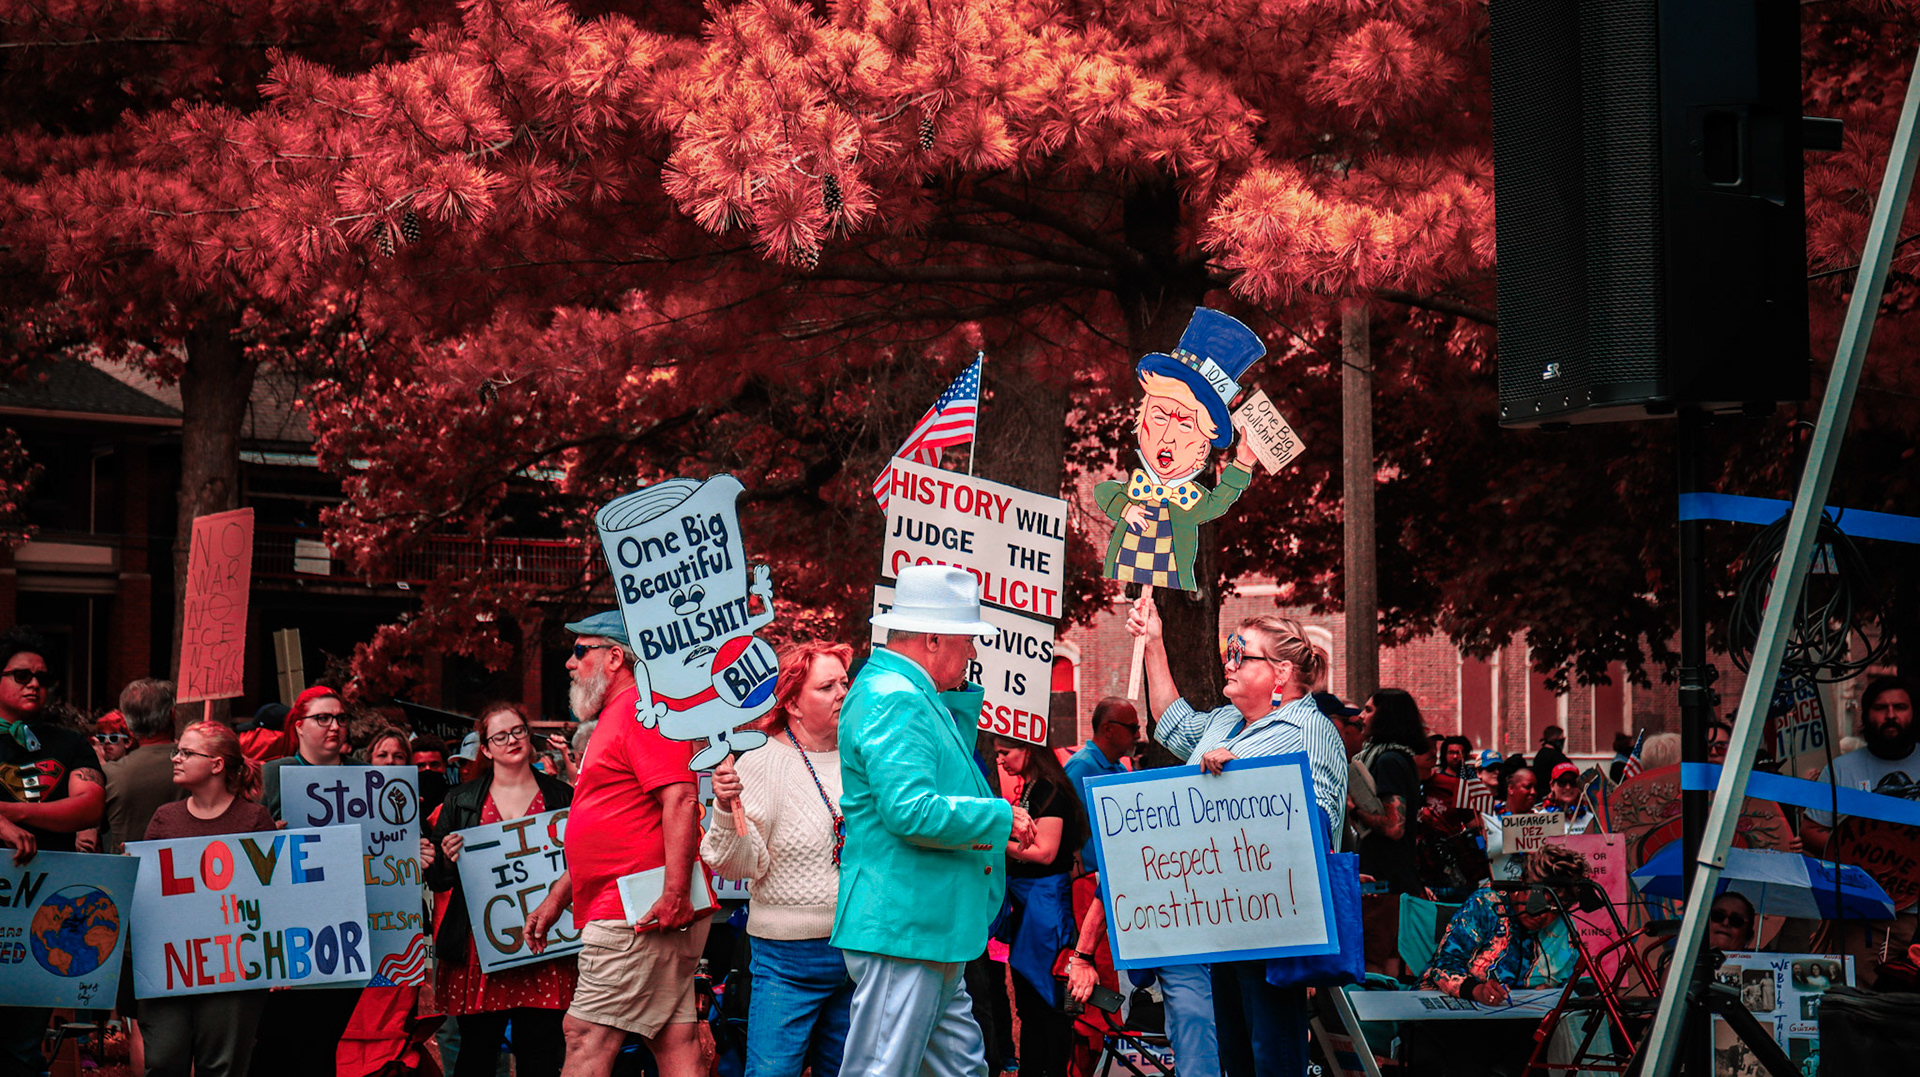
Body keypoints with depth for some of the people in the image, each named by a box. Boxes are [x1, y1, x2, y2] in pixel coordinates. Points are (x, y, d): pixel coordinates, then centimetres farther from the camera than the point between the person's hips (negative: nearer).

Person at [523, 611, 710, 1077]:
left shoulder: (643, 707, -8)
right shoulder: (615, 717, 26)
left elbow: (680, 799, -20)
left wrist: (675, 894, -26)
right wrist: (556, 898, 28)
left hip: (636, 915, -10)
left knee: (587, 1036, -12)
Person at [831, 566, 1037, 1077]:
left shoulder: (904, 694, 18)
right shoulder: (893, 700, -16)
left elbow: (948, 773, 35)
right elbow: (911, 810, -27)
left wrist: (957, 692, 21)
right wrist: (1002, 816, -14)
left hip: (932, 933, 11)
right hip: (903, 927, -11)